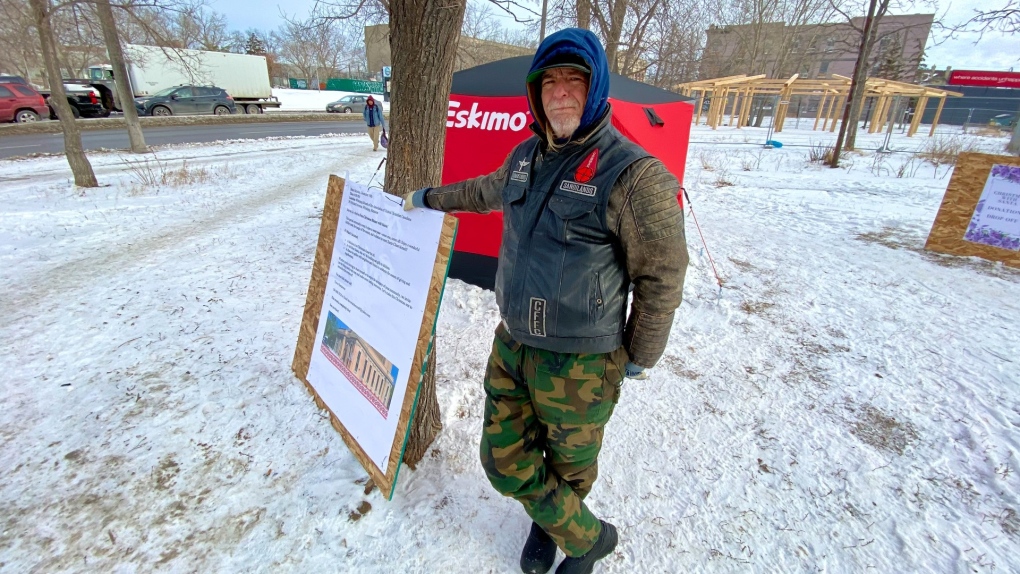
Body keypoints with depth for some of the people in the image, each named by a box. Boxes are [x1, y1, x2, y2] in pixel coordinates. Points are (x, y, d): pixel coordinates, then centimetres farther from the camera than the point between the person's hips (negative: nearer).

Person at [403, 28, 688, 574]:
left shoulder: (631, 173, -19)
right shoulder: (525, 156, 4)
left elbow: (662, 277, -13)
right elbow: (488, 190, 26)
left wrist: (637, 358, -5)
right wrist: (431, 197, 37)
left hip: (578, 363, -6)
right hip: (511, 345, 7)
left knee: (568, 466, 17)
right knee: (502, 460, 16)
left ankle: (559, 527, 52)